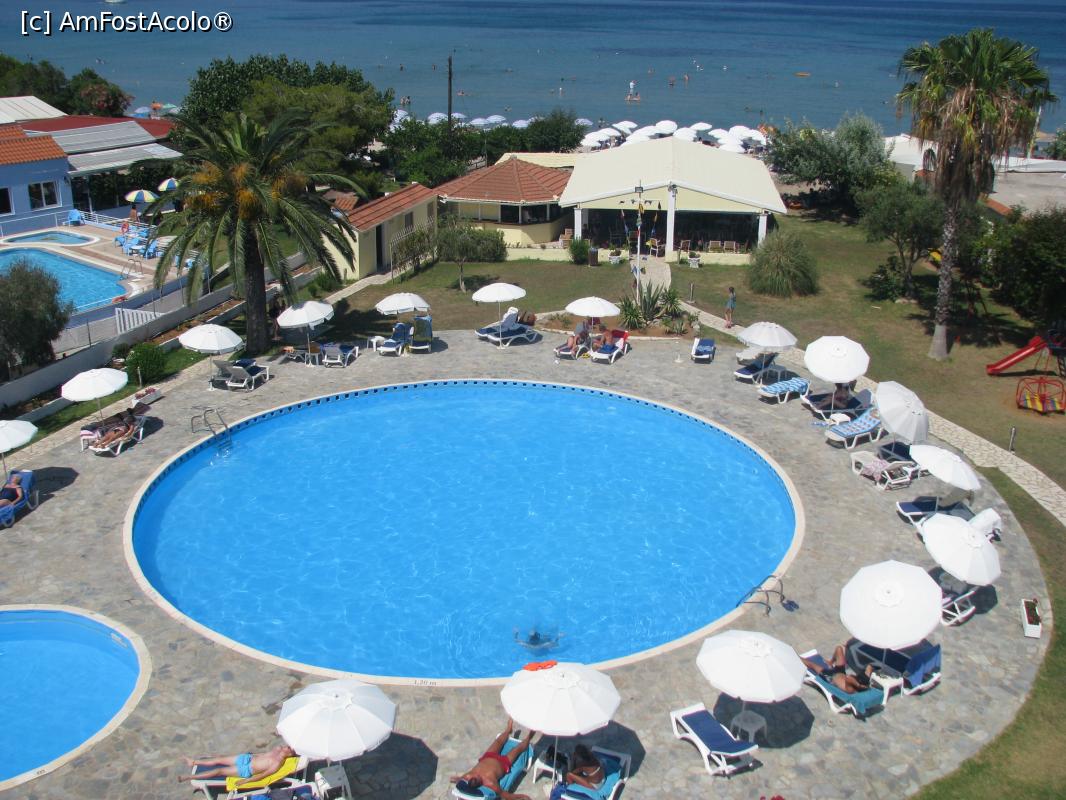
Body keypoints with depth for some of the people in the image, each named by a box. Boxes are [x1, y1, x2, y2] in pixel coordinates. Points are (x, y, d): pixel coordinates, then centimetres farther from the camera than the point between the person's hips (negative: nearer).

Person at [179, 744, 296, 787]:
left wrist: (245, 781, -20)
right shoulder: (278, 749, -1)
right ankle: (194, 762, 28)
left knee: (219, 771, -3)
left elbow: (263, 775, -22)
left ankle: (188, 777, 7)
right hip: (246, 758, 6)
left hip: (246, 771, -6)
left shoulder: (278, 763, -24)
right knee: (219, 759, 8)